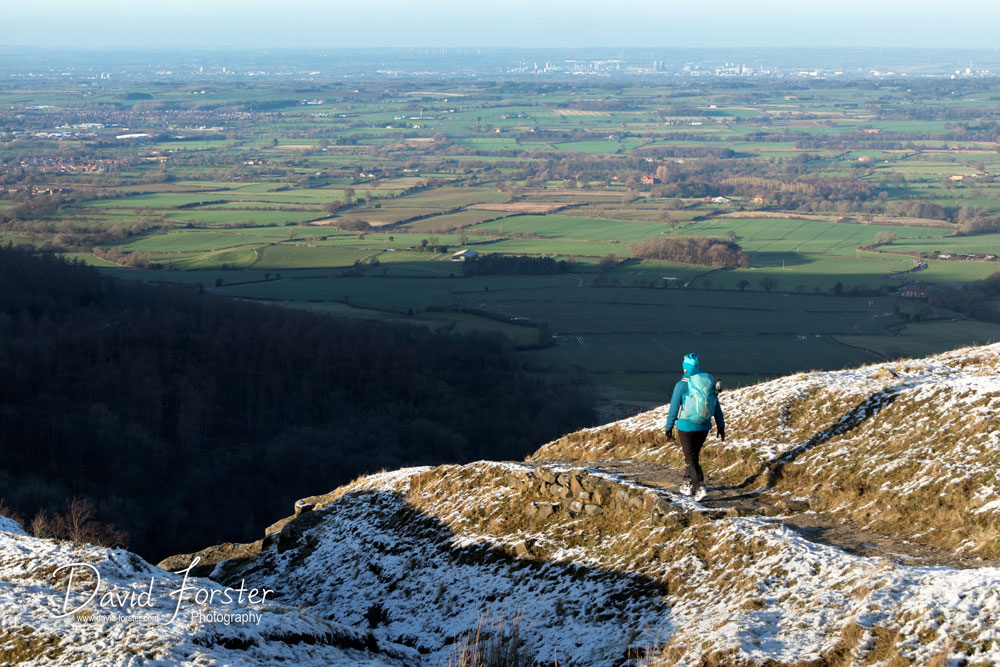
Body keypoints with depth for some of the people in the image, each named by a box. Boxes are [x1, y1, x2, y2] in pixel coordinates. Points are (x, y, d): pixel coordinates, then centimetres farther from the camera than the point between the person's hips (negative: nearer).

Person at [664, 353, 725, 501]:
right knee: (693, 455, 21)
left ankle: (700, 488, -13)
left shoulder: (682, 385, -13)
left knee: (691, 459, 1)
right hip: (704, 427, 5)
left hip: (686, 427, -5)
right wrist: (720, 426, 14)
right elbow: (716, 407, 6)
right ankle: (687, 485, 29)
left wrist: (669, 427, 1)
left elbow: (674, 408, -9)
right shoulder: (710, 383, 0)